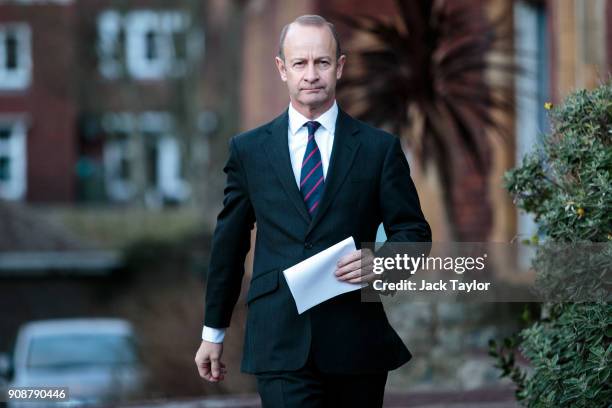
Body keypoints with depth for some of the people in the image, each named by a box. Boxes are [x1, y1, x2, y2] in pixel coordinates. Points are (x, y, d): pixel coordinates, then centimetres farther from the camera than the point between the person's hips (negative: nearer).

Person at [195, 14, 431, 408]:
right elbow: (229, 242, 13)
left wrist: (380, 260, -15)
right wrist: (213, 331, 17)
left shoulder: (380, 148, 5)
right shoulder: (248, 150, 8)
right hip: (281, 343, -1)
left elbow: (414, 231, 8)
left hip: (357, 341, 1)